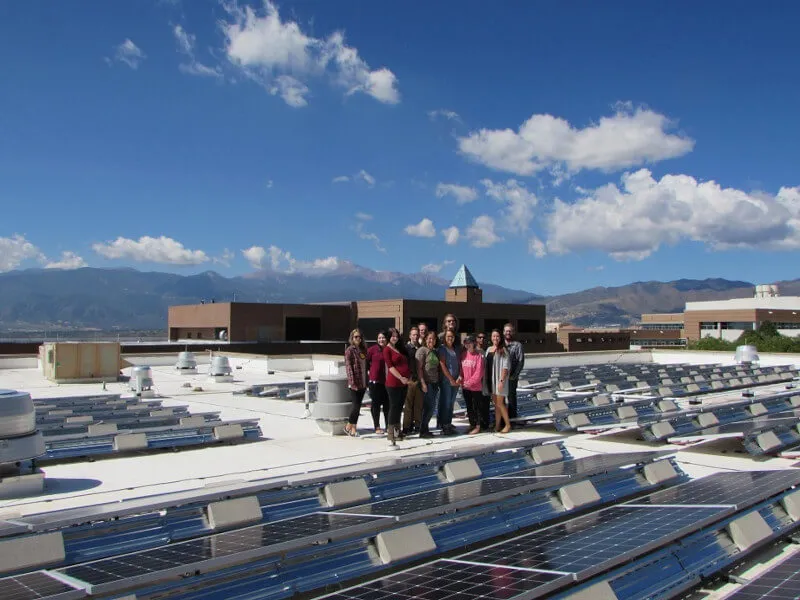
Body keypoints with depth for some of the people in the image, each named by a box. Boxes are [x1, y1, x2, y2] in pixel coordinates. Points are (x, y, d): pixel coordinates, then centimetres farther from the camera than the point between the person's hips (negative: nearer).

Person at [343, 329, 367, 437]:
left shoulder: (363, 349, 14)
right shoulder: (349, 350, -6)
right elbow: (348, 367, -11)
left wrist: (367, 381, 11)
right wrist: (352, 382, -17)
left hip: (363, 382, 6)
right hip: (355, 383, -6)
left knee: (357, 406, 8)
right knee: (355, 405, -6)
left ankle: (354, 428, 13)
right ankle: (349, 426, 8)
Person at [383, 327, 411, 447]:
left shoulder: (400, 349, 19)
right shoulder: (387, 349, -4)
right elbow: (390, 366, -13)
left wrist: (409, 376, 9)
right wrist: (401, 378, -20)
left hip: (404, 383, 7)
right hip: (393, 383, -7)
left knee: (399, 408, 11)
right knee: (394, 408, -7)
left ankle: (397, 432, 19)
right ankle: (391, 437, -7)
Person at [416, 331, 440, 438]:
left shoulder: (435, 352, 16)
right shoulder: (422, 350, -5)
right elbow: (419, 368, -11)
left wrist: (439, 381, 12)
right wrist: (423, 383, -18)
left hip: (435, 382, 7)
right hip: (426, 382, -7)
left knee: (432, 407, 9)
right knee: (429, 406, -8)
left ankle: (425, 429, 19)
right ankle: (423, 431, 0)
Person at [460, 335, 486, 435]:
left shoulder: (478, 355, -11)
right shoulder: (464, 355, 5)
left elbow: (479, 372, -14)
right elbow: (461, 369, 10)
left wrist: (471, 382, -15)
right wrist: (462, 380, -2)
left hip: (476, 386, -6)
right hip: (465, 386, 6)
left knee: (476, 407, 2)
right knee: (469, 406, 14)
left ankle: (477, 426, 9)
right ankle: (471, 424, 24)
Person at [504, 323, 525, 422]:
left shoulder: (517, 345, -1)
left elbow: (520, 362, -7)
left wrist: (514, 376, -13)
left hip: (511, 377, -4)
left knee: (511, 397, 2)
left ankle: (512, 418, 11)